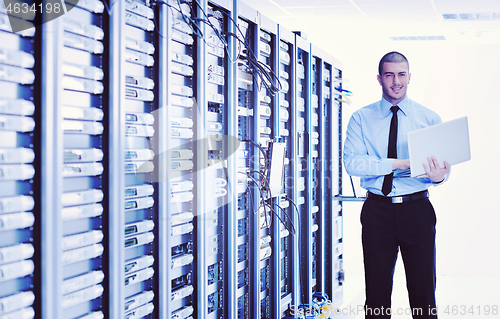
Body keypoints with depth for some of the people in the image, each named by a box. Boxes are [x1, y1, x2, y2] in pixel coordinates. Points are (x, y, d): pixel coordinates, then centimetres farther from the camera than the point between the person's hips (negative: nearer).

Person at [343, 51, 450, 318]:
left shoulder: (429, 118, 6)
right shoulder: (361, 119, 4)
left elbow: (442, 166, 3)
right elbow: (352, 162, -10)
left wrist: (438, 176, -22)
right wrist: (399, 163, -19)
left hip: (417, 209, 0)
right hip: (377, 212, 0)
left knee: (424, 292, 5)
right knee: (377, 294, 8)